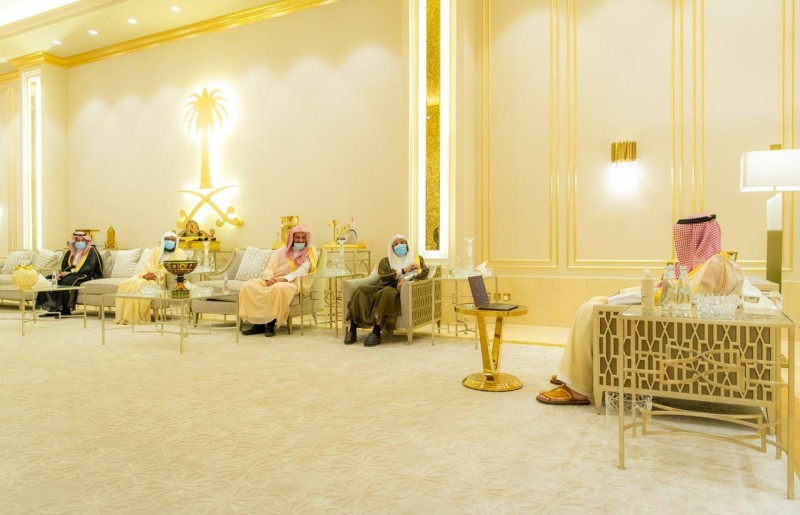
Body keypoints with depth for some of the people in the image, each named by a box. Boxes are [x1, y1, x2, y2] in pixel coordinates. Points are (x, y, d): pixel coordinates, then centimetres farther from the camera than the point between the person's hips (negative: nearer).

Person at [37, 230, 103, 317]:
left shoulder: (91, 251, -5)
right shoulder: (70, 252, 15)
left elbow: (88, 268, -15)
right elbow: (64, 266, 11)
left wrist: (71, 272, -21)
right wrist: (62, 273, -14)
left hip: (86, 275, -7)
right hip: (71, 273, 7)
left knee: (66, 281, -34)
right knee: (49, 279, -13)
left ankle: (65, 310, -25)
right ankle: (53, 308, -18)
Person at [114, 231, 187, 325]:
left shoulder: (179, 253, 6)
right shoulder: (156, 250, 21)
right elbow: (148, 264, 10)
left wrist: (157, 275, -20)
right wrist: (145, 274, -13)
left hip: (162, 279, -5)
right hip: (147, 276, 5)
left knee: (139, 285, -31)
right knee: (125, 284, -20)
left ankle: (136, 317, -27)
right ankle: (122, 315, -18)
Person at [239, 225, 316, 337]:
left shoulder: (308, 255, 6)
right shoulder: (280, 252, 17)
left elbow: (301, 272, -10)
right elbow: (269, 269, 7)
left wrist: (282, 279, -24)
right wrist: (269, 279, -17)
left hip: (290, 283, -4)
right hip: (272, 282, 4)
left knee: (279, 288, -39)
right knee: (249, 286, -21)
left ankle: (271, 323, -27)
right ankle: (258, 323, -19)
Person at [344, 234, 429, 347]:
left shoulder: (417, 259, 22)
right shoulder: (385, 261, 22)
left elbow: (424, 272, 2)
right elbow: (383, 275, 1)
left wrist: (406, 278, -14)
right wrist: (403, 270, -4)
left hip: (401, 291, -3)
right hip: (382, 288, 3)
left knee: (387, 292, -38)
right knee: (361, 291, -26)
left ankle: (376, 333, -40)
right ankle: (352, 331, -25)